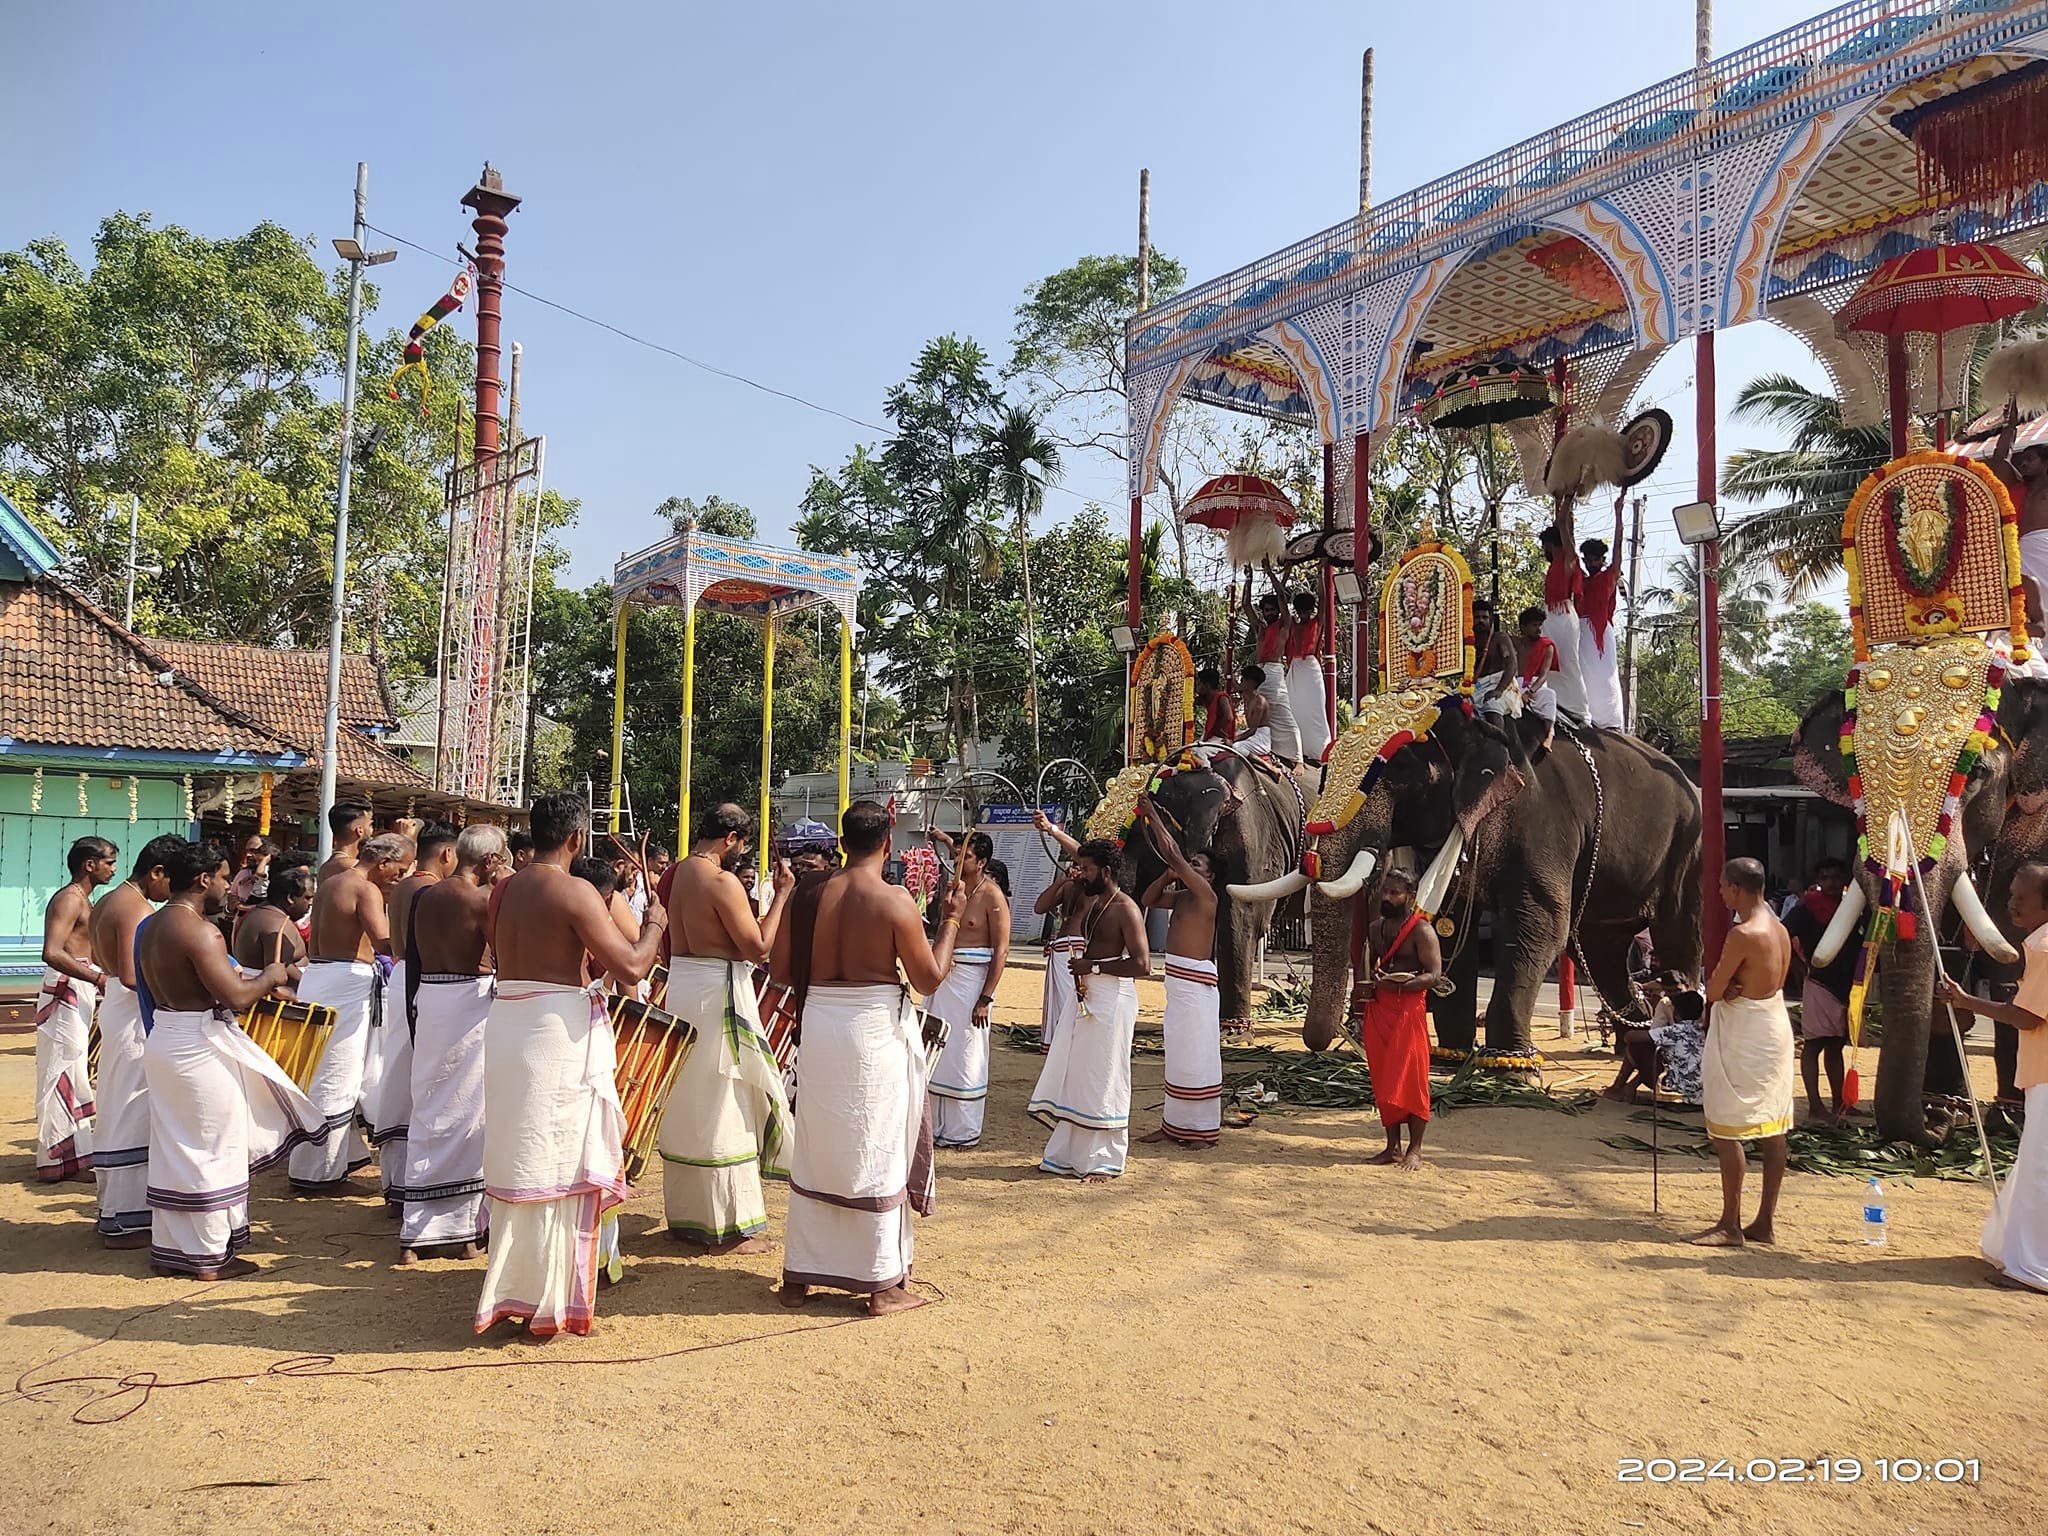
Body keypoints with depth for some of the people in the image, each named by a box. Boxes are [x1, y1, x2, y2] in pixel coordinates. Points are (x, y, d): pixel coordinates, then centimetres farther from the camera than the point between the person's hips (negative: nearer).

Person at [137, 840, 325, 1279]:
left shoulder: (152, 926, 9)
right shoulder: (198, 929, -20)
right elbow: (235, 996, -25)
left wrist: (230, 975, 15)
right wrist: (268, 978, -7)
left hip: (163, 1041, 9)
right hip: (200, 1046, -9)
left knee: (172, 1150, 16)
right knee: (211, 1149, 3)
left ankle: (169, 1250, 26)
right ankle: (208, 1256, 12)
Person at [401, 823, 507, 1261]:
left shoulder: (424, 897, 9)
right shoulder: (485, 898, -12)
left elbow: (412, 962, 15)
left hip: (428, 1002, 7)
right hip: (471, 1005, -6)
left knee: (430, 1115, 13)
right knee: (471, 1114, 4)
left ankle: (416, 1231, 17)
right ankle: (466, 1228, 12)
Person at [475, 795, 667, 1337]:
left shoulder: (504, 891, 8)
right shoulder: (575, 892, -14)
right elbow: (631, 968, -18)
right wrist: (655, 924, 0)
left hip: (505, 1024, 7)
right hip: (561, 1033, -7)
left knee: (519, 1161, 17)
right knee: (560, 1166, 3)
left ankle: (512, 1287, 29)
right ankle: (548, 1300, 11)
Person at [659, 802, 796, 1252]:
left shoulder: (675, 874, 8)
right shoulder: (723, 882, -18)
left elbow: (666, 944, 13)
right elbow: (758, 948, -17)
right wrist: (782, 895, -11)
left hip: (679, 989, 9)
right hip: (717, 995, -9)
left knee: (687, 1107, 17)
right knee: (721, 1112, 0)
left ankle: (684, 1214, 28)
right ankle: (727, 1228, 8)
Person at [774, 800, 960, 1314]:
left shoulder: (810, 892, -1)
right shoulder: (894, 900, -13)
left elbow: (780, 970, 2)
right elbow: (929, 979, -8)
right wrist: (950, 921, 2)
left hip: (818, 1026, 4)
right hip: (877, 1032, -4)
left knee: (816, 1151, 16)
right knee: (877, 1155, 7)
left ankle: (799, 1276, 25)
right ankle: (882, 1284, 15)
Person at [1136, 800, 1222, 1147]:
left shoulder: (1206, 893, -9)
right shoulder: (1181, 896, 15)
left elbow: (1173, 855, -15)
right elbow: (1147, 899, 20)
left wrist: (1153, 816, -10)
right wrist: (1168, 875, 5)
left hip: (1196, 981, -9)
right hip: (1176, 979, 9)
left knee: (1198, 1053, -4)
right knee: (1177, 1053, 12)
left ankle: (1206, 1128, 2)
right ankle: (1175, 1123, 19)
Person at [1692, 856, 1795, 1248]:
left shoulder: (1742, 934, -20)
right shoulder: (1780, 930, 9)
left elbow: (1713, 991, -17)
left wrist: (1726, 988, 4)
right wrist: (1735, 987, -5)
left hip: (1743, 1038, -9)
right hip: (1776, 1028, 9)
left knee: (1727, 1131, -2)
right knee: (1773, 1130, 10)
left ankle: (1731, 1225, 2)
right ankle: (1765, 1222, 17)